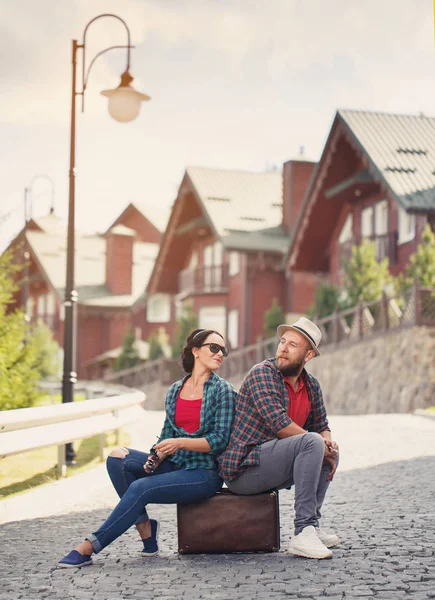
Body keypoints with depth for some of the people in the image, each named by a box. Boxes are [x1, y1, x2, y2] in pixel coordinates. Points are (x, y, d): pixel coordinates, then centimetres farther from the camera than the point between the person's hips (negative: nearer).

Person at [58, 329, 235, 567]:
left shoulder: (222, 390, -3)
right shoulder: (175, 390, 12)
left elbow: (220, 440, -10)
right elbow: (167, 434, 15)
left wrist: (181, 443, -21)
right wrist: (158, 456, -7)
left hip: (205, 472, -6)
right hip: (175, 465, 6)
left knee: (141, 487, -26)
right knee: (118, 458, -15)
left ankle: (89, 547, -21)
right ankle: (144, 525, -8)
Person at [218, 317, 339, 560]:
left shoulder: (312, 386, 10)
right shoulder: (263, 373, -12)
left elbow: (322, 427, 18)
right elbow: (280, 424, -23)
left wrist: (328, 444, -6)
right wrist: (319, 443, -15)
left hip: (266, 473, 9)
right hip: (241, 468, -9)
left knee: (330, 450, 11)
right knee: (312, 443, -25)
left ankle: (312, 526, 3)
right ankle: (304, 532, -29)